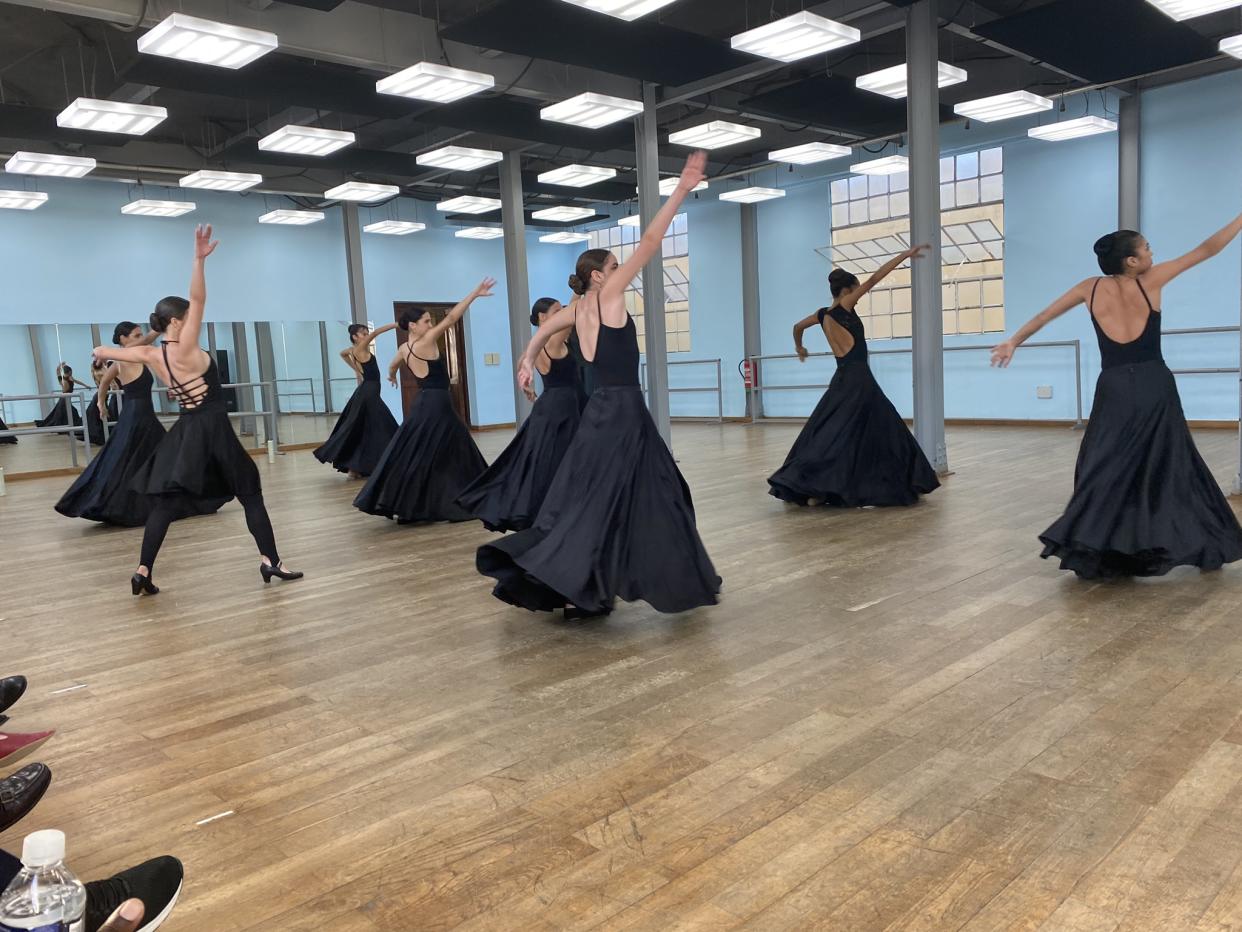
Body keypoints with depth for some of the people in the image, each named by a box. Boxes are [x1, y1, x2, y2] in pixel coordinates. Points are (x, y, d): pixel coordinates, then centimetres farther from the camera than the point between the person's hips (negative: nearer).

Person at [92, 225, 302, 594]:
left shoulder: (152, 356, 4)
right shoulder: (185, 350, -14)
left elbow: (110, 352, 22)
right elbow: (198, 301, -25)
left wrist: (101, 351, 45)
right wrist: (199, 259, -32)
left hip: (186, 434, 7)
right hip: (212, 432, -7)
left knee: (166, 503, 7)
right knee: (251, 493, 4)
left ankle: (143, 572, 2)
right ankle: (270, 561, 4)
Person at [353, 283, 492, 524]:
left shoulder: (403, 348, 8)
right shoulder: (426, 341, -14)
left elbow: (392, 366, 31)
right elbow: (451, 318, -20)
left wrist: (392, 377, 55)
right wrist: (475, 294, -21)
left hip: (424, 403, 8)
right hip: (437, 404, -8)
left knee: (413, 456, 9)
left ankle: (409, 507, 11)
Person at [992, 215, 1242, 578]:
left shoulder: (1091, 288, 2)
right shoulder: (1151, 281, -3)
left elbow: (1044, 315, 9)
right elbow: (1207, 250, 4)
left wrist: (1013, 341, 21)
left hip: (1114, 389, 1)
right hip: (1155, 388, -1)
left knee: (1106, 469, 5)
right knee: (1171, 465, 9)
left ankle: (1090, 550, -4)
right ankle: (1201, 546, 19)